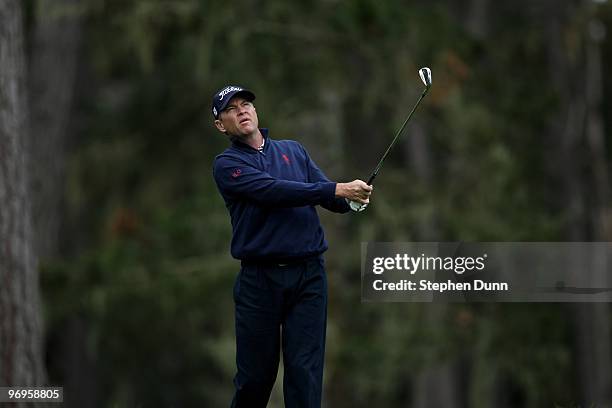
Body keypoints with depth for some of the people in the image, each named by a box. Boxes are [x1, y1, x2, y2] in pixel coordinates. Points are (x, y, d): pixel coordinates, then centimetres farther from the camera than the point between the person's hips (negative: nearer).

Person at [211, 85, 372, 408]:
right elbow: (273, 191, -16)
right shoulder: (227, 165, 0)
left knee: (305, 371, -3)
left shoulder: (293, 150, 16)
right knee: (256, 374, 3)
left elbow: (328, 196, 8)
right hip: (260, 280, -3)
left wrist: (351, 199, -17)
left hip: (308, 275, 3)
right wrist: (337, 189, -24)